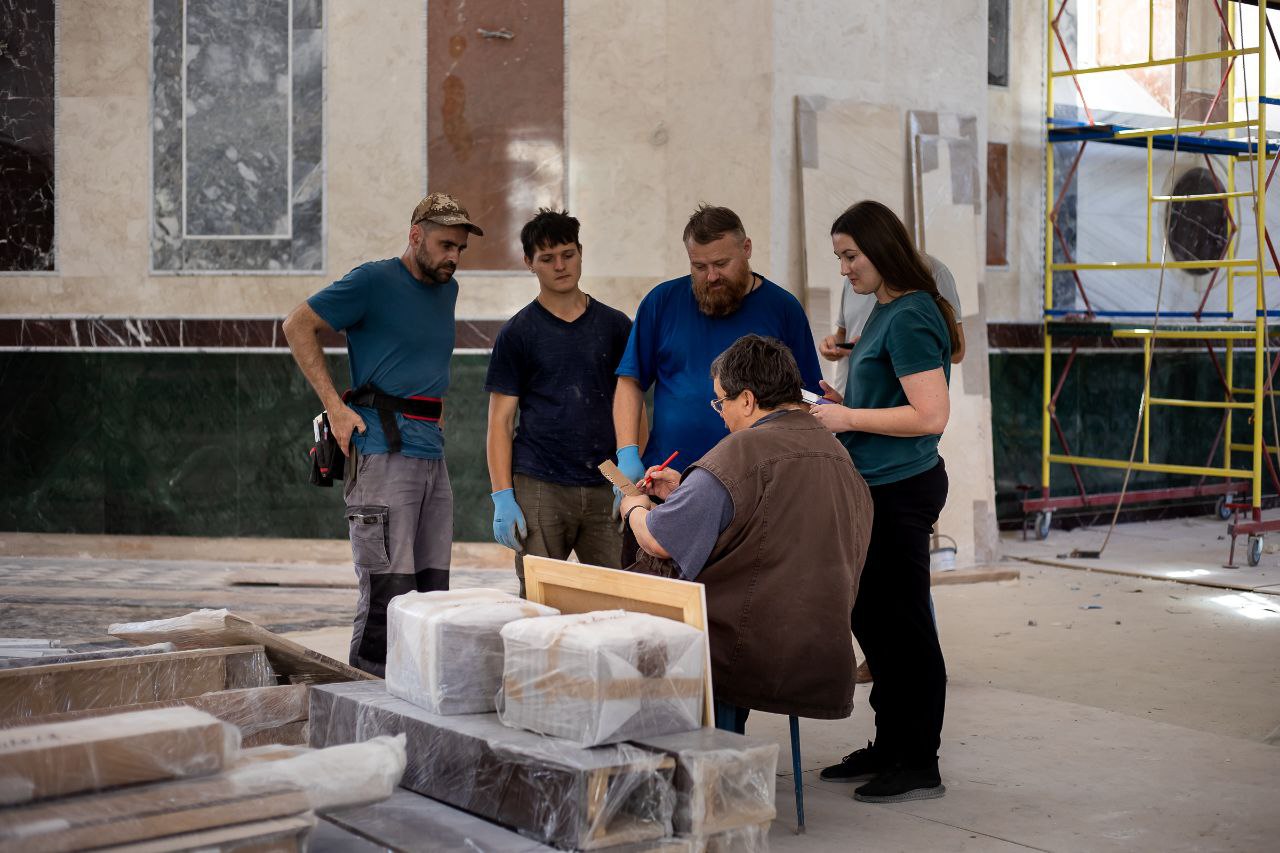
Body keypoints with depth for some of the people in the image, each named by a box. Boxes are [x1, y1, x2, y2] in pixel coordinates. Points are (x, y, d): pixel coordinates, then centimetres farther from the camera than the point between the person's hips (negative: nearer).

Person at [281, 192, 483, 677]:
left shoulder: (447, 290, 18)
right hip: (383, 455, -8)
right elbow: (297, 327, -5)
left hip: (433, 456, 8)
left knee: (433, 592, 9)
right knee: (387, 592, -11)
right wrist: (335, 406, -10)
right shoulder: (374, 281, -5)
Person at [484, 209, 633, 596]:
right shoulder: (517, 334, 4)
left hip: (604, 490, 2)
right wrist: (503, 497, -8)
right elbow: (500, 422, 2)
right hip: (539, 488, -2)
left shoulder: (615, 325, 11)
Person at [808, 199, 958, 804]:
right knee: (871, 619, 16)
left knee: (903, 626, -2)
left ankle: (919, 765, 8)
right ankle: (889, 748, 28)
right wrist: (839, 405, 10)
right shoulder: (885, 311, 14)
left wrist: (848, 418, -16)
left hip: (901, 490, -10)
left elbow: (930, 415, -23)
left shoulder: (910, 318, -16)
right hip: (876, 486, 10)